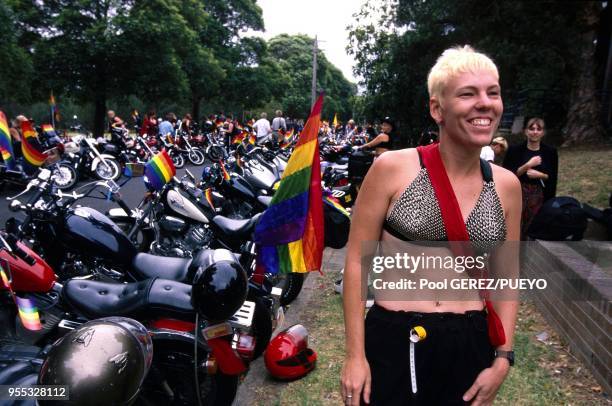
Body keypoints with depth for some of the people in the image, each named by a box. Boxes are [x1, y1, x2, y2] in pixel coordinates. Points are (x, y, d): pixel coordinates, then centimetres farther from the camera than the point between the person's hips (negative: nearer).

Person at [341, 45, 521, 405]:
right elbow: (357, 260, -8)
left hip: (471, 345, 4)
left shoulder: (507, 185, 0)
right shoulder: (392, 168, -11)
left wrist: (503, 359, 2)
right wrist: (355, 355, -8)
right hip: (393, 341, -3)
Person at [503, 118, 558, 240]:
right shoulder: (514, 150, -2)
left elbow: (553, 177, 7)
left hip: (539, 196, 2)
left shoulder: (550, 152, 4)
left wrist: (540, 175, -13)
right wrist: (527, 165, -18)